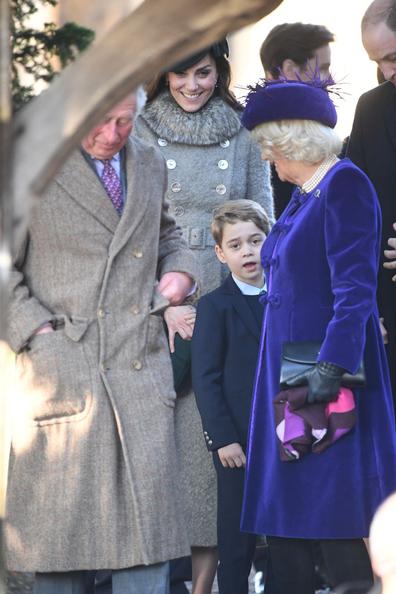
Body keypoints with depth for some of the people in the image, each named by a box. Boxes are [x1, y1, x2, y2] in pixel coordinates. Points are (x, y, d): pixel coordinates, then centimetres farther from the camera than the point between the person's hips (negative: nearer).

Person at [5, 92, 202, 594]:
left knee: (147, 515, -1)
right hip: (63, 369, -4)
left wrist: (180, 270, 11)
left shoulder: (150, 164, 15)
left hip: (142, 367, 4)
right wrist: (39, 334, -11)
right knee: (59, 523, -1)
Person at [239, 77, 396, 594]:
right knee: (285, 527, 8)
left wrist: (333, 365, -27)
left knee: (337, 527, -9)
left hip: (326, 372, -10)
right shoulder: (301, 196, 18)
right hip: (286, 374, 10)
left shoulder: (344, 184, -10)